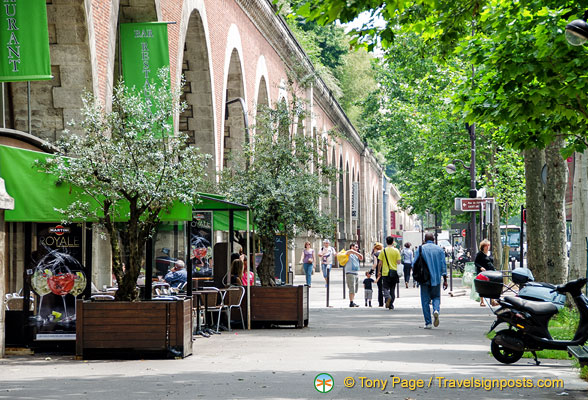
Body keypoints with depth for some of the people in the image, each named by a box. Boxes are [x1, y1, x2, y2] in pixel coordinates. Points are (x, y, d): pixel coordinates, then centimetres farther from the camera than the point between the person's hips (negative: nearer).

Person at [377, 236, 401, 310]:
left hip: (385, 273, -2)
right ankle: (391, 305, 13)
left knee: (385, 287, 4)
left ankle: (388, 297, -27)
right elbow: (398, 262, -4)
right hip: (394, 272, 2)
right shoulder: (396, 251, -2)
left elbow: (380, 263, -3)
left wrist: (379, 271, 9)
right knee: (392, 289, 12)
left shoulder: (383, 251, -4)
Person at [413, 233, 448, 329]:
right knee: (436, 297, 16)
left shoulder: (420, 249, 0)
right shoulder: (439, 249, 4)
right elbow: (443, 265, 1)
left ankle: (428, 323, 1)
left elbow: (414, 264, -2)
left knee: (425, 300, 4)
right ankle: (436, 310, -15)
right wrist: (445, 280, 4)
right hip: (436, 278, 1)